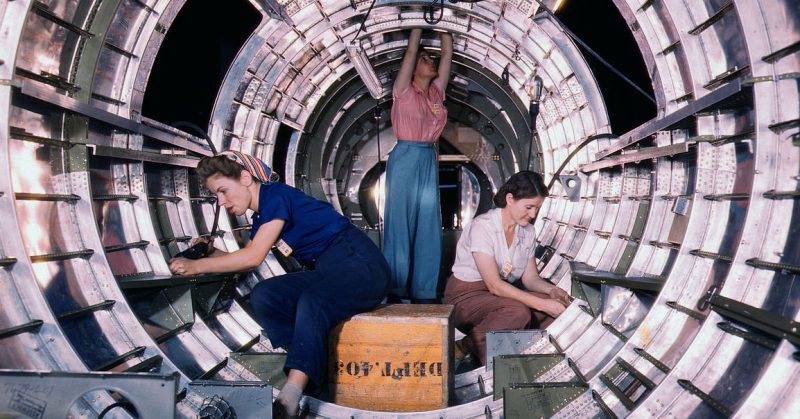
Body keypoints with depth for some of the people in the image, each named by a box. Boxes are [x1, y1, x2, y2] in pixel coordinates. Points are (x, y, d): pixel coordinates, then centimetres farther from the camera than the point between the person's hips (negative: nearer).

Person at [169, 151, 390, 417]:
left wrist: (196, 266, -10)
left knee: (311, 302, -36)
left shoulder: (276, 195, -11)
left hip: (361, 265, -9)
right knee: (263, 295, -7)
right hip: (329, 271, 9)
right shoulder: (261, 215, 16)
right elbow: (246, 260, 20)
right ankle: (312, 370, -15)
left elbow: (253, 257, -16)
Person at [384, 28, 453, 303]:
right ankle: (395, 293, 3)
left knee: (428, 227, 4)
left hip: (429, 160, 6)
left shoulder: (436, 91, 13)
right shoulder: (404, 91, 0)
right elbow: (410, 50, -4)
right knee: (400, 224, -3)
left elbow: (448, 53, 13)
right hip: (405, 158, -6)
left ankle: (423, 293, 10)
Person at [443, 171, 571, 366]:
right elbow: (494, 285, -27)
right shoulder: (483, 226, -21)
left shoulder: (527, 230, 3)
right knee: (518, 312, -35)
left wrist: (551, 290, -17)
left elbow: (530, 277, 6)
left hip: (501, 293, 7)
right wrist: (542, 304, -30)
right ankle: (471, 346, -14)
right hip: (466, 296, -7)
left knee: (559, 305, -15)